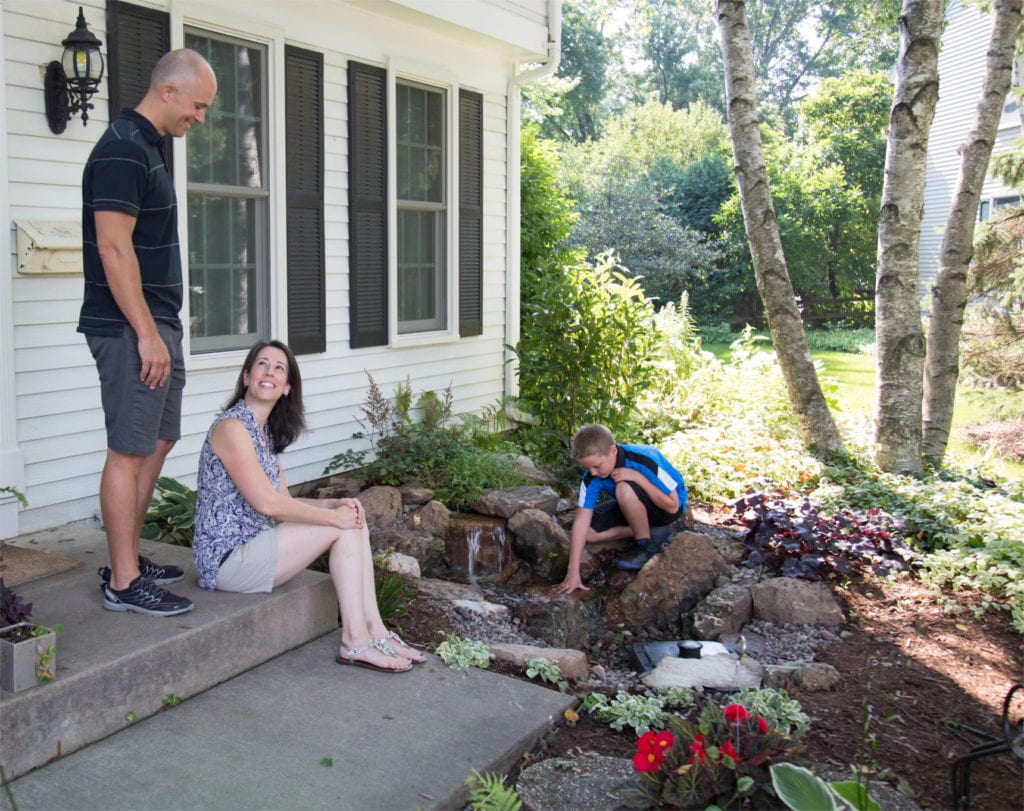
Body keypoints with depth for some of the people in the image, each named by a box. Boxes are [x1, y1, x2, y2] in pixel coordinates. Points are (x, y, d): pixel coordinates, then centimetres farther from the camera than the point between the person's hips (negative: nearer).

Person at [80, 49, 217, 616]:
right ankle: (124, 584, 3)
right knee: (129, 451, -5)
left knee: (158, 442, 15)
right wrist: (147, 334, -21)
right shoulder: (122, 150, -14)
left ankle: (127, 560, 25)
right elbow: (113, 249, -21)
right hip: (130, 329, -10)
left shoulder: (147, 147, 17)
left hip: (156, 324, 10)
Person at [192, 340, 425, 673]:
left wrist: (334, 503, -5)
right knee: (343, 529, -15)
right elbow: (267, 503, -23)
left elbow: (284, 502, 12)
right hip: (226, 558, -9)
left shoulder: (265, 431, 14)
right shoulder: (231, 427, -15)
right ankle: (355, 642, -11)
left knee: (356, 524, -2)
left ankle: (374, 631, -5)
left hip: (253, 545, 9)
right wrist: (332, 516, -15)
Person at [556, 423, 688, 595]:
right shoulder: (592, 477, -21)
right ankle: (648, 529, -2)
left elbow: (673, 506, -30)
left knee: (624, 489, -35)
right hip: (633, 505, 6)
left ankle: (647, 546, -14)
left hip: (668, 508, -6)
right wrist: (573, 573, -29)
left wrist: (638, 478, -38)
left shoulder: (644, 460, -33)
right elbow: (581, 521, -24)